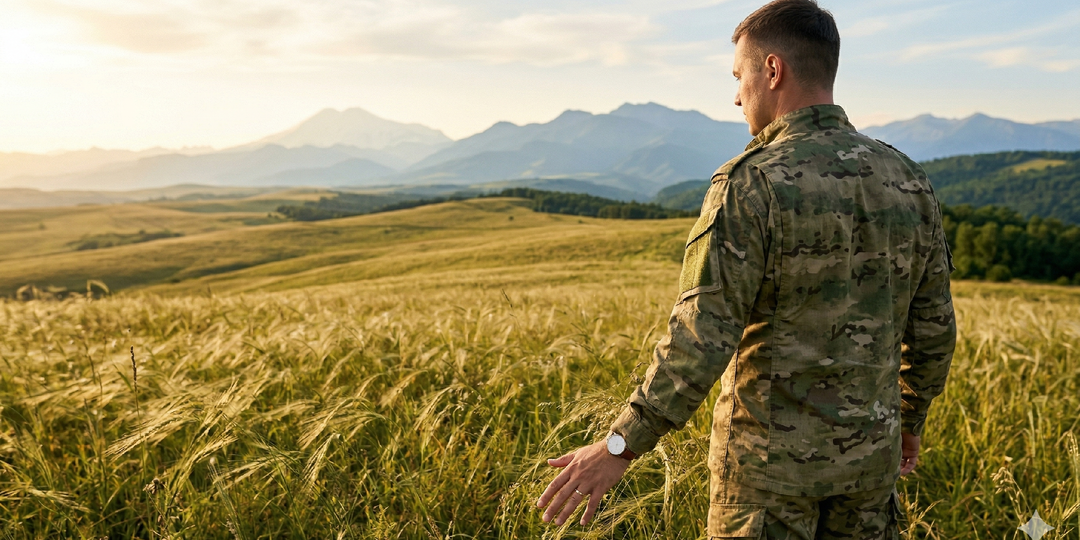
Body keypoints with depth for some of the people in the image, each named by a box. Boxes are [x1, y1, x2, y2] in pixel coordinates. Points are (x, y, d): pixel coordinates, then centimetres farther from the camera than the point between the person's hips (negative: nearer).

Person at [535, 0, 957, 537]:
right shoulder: (906, 180, 1)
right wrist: (909, 419, 22)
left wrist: (618, 447, -21)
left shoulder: (751, 184, -20)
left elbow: (703, 337, -26)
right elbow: (933, 325, 8)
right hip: (868, 451, 6)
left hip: (772, 452, -5)